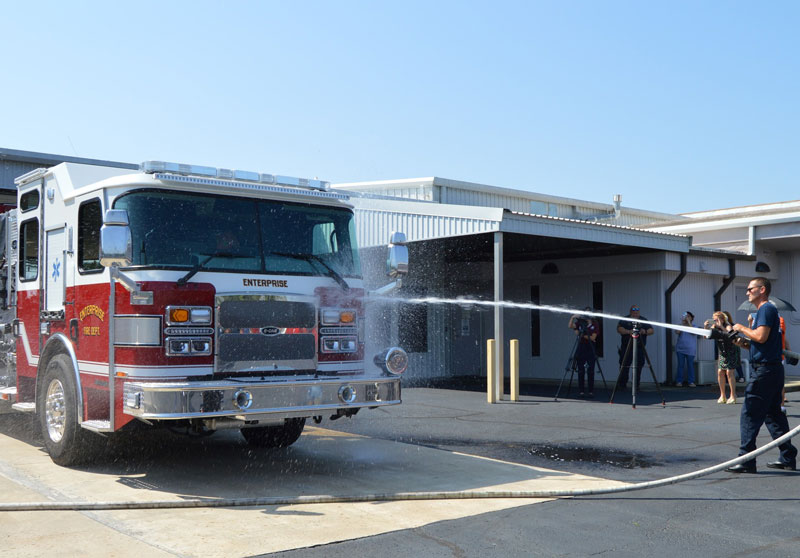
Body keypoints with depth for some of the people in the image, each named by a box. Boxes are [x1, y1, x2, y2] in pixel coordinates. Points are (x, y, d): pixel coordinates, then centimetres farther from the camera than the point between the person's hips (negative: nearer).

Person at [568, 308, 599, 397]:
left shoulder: (595, 324, 2)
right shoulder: (580, 322, 6)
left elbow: (593, 338, -6)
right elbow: (571, 326, -11)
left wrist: (583, 335, -13)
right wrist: (572, 318, -24)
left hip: (590, 349, -1)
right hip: (581, 349, 1)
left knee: (590, 371, -2)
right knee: (581, 371, 1)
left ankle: (591, 391, 5)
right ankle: (580, 391, 5)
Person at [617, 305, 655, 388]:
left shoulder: (644, 320, 13)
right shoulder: (624, 320, 5)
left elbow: (651, 330, 5)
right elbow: (619, 329, -8)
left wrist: (645, 332, -17)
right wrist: (628, 331, -25)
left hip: (640, 348, 2)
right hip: (626, 348, -2)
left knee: (639, 366, 0)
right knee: (624, 366, -5)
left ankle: (636, 385, 8)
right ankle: (622, 384, 1)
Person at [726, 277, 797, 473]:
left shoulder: (766, 309, -11)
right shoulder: (767, 310, 20)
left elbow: (761, 336, -22)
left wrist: (742, 328, -9)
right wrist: (744, 343, 12)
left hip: (765, 370, -10)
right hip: (774, 369, 10)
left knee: (750, 414, -8)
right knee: (773, 414, 14)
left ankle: (746, 461, -8)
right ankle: (788, 458, 18)